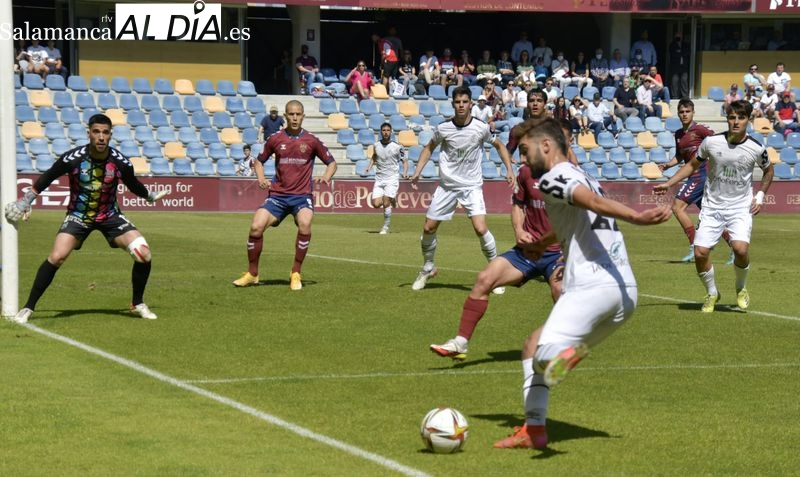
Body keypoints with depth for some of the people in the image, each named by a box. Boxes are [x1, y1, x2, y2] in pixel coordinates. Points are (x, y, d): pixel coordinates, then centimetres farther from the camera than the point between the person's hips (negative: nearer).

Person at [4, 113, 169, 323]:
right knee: (56, 257, -22)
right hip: (78, 215, -2)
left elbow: (133, 185, 7)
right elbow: (47, 178, -4)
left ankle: (138, 304, 11)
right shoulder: (72, 159, -21)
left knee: (143, 255, -13)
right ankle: (28, 308, -7)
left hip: (110, 215, 2)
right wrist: (25, 201, 0)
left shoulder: (121, 162, -17)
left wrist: (151, 195, 13)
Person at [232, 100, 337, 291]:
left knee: (305, 225, -31)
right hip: (278, 194, 2)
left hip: (302, 195, -2)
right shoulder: (275, 139, 4)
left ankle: (296, 274, -14)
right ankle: (252, 274, 5)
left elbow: (331, 162, 10)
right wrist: (261, 178, -1)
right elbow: (259, 160, 18)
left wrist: (326, 177, -10)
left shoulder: (311, 140, 1)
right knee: (256, 226, -16)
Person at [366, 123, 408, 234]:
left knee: (386, 203, -15)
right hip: (379, 179, 4)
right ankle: (390, 200, 26)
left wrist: (405, 173, -15)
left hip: (392, 179, -4)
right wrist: (370, 165, 7)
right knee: (376, 204, -7)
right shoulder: (376, 145, 3)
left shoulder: (397, 147, -8)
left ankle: (386, 227, 3)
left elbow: (405, 161, 2)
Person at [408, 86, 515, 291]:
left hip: (472, 186, -2)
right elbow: (429, 148, 12)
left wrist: (509, 170, 1)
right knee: (428, 229, 4)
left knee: (481, 229, -19)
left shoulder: (481, 128, -10)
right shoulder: (443, 129, -7)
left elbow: (499, 145, 9)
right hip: (447, 185, 2)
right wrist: (417, 172, 4)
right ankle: (427, 269, 29)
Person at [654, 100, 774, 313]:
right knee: (700, 252, -10)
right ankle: (712, 293, 18)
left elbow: (768, 170, 13)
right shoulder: (711, 142, -8)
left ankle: (741, 288, 5)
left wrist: (760, 195, 3)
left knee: (740, 248, -25)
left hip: (741, 207, -1)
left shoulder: (756, 148, -8)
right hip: (712, 206, 2)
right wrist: (668, 184, 0)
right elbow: (692, 165, 8)